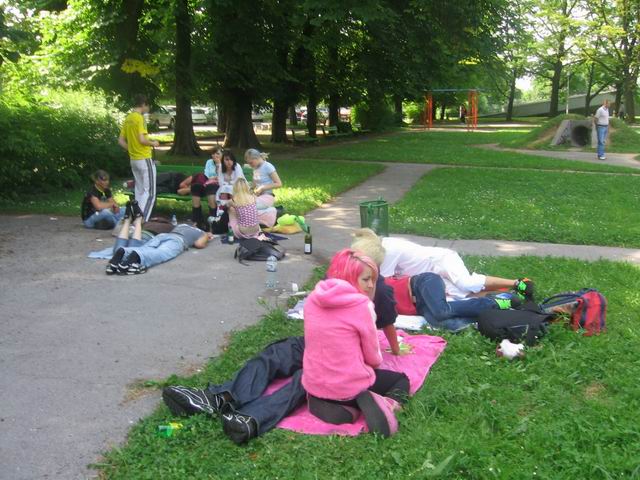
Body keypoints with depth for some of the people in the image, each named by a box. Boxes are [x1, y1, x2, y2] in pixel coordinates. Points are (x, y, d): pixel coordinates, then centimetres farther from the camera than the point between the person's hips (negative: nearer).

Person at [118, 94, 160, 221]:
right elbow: (142, 139, -23)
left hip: (133, 159, 9)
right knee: (150, 193, -5)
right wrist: (153, 143, -6)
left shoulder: (128, 119, 11)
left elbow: (121, 141, 13)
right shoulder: (139, 118, -14)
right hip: (144, 159, -9)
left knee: (139, 191, 15)